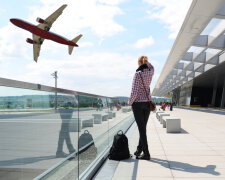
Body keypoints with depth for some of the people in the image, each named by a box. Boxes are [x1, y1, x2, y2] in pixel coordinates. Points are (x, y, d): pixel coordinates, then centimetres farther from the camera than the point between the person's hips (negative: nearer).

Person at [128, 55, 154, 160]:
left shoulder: (138, 74, -17)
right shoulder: (150, 72, 1)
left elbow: (134, 92, -19)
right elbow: (151, 67, 28)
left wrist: (129, 102, -4)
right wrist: (146, 61, 11)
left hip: (138, 103, -6)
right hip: (147, 103, 6)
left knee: (142, 128, -2)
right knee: (143, 127, 15)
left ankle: (146, 154, 2)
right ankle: (139, 150, 28)